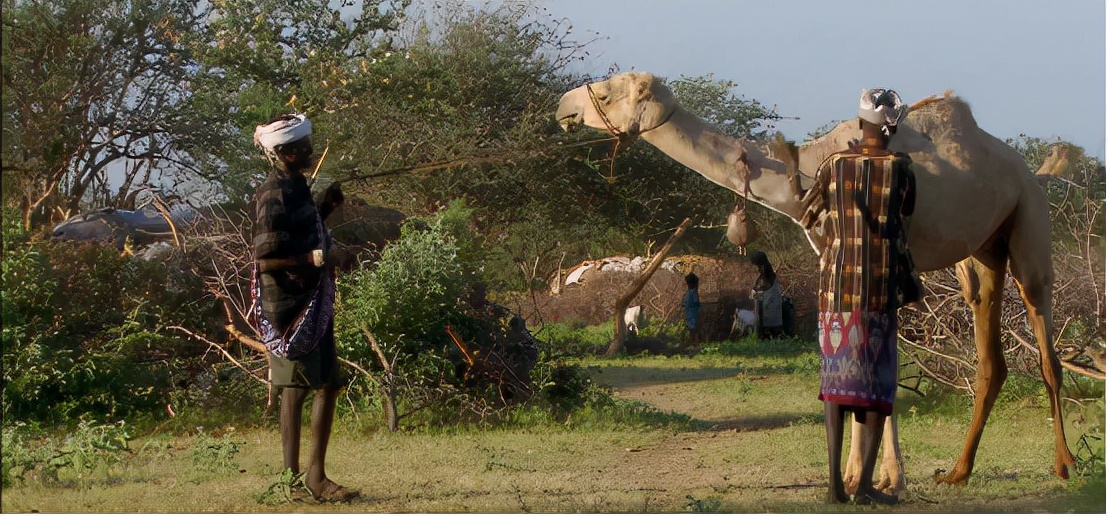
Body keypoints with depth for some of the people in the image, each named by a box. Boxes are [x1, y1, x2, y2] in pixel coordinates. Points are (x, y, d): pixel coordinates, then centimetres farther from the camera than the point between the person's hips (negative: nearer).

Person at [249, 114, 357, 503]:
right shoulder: (274, 195, -16)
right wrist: (313, 258, -24)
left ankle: (316, 474, 16)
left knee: (329, 384, 11)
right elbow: (266, 259, -21)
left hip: (313, 302, 10)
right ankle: (292, 476, 1)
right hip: (290, 305, -10)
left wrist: (326, 208, 14)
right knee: (295, 388, -5)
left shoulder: (296, 187, 13)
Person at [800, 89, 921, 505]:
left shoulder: (835, 165, 2)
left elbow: (807, 217, 13)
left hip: (837, 281, 2)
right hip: (881, 282, -2)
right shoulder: (900, 168, -2)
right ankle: (866, 483, -3)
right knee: (877, 383, 4)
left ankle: (835, 482, -1)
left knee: (835, 376, 5)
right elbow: (901, 222, 11)